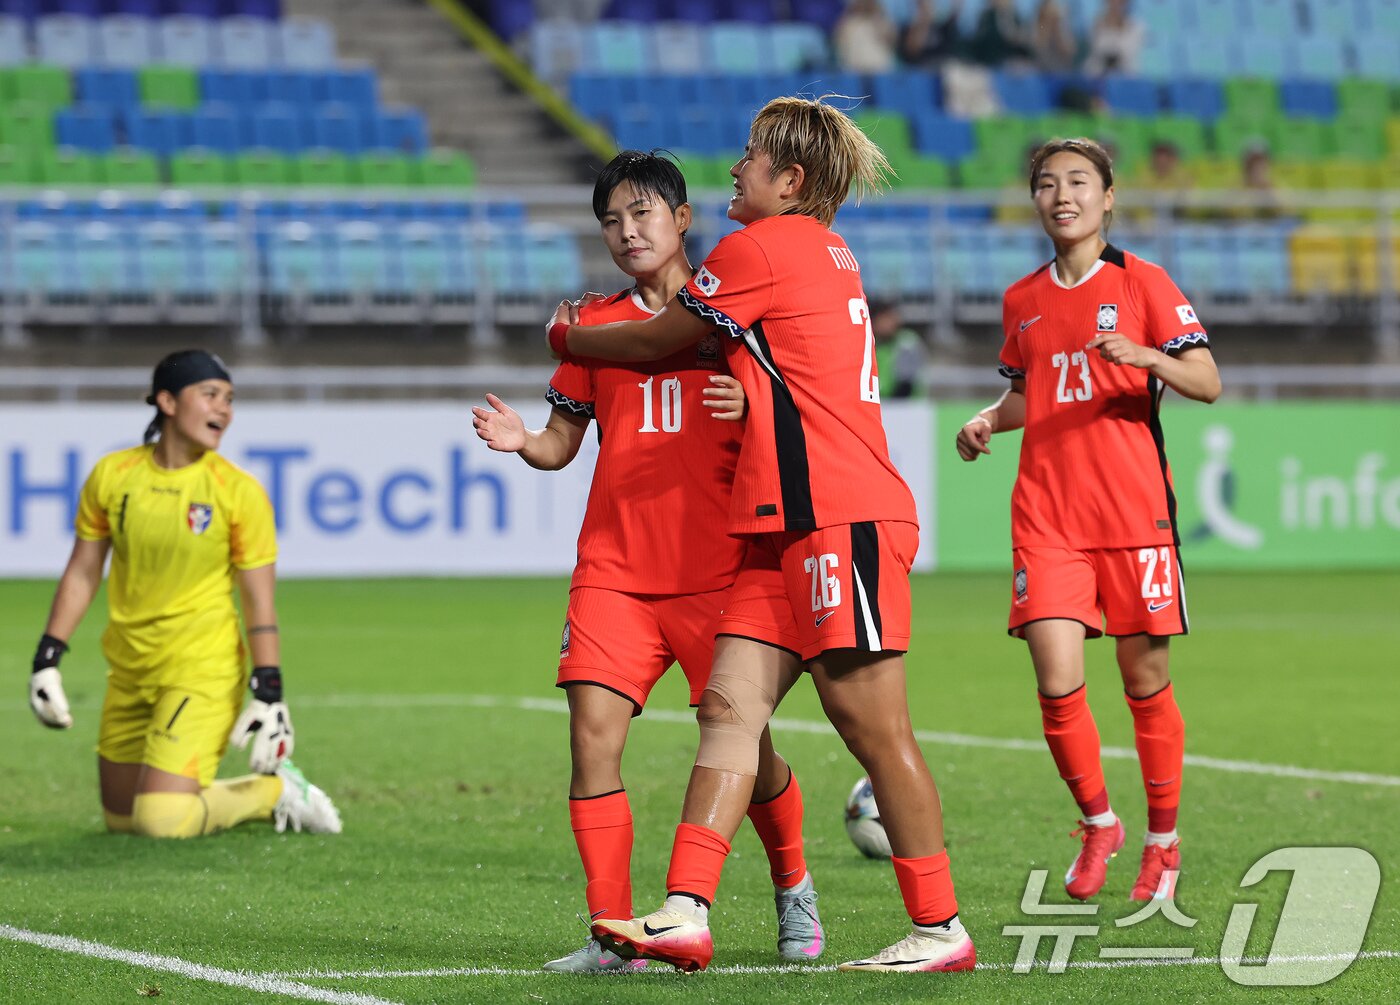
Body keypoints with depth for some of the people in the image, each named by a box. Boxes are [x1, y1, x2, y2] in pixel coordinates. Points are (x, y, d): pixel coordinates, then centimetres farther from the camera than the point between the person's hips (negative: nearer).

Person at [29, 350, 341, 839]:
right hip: (129, 670, 5)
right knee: (121, 819, 10)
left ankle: (276, 792, 8)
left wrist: (269, 694, -13)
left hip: (201, 670, -5)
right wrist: (47, 658, 4)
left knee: (161, 821, -16)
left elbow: (259, 602, -7)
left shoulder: (239, 491, -8)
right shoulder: (112, 475, 0)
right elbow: (82, 573, 9)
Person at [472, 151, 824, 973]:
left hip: (716, 567, -2)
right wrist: (521, 440, -8)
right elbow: (562, 442, 14)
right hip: (614, 567, 3)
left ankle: (793, 888, 27)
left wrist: (752, 406, -18)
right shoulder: (596, 324, 13)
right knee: (592, 734, -12)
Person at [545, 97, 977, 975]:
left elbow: (656, 343, 5)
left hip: (841, 517, -10)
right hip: (790, 528, 10)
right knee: (731, 704, 0)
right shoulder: (827, 252, 21)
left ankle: (941, 929, -1)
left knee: (872, 723, -6)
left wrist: (570, 338, 23)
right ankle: (688, 914, -7)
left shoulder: (763, 247, -6)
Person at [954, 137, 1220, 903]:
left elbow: (1207, 383, -4)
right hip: (1046, 515, 3)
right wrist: (990, 419, 5)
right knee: (1056, 684, -10)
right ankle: (1097, 824, 12)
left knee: (1145, 680, 2)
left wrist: (1146, 356, -23)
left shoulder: (1141, 284, 1)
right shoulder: (1022, 301, 13)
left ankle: (1162, 841, 18)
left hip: (1134, 509, -3)